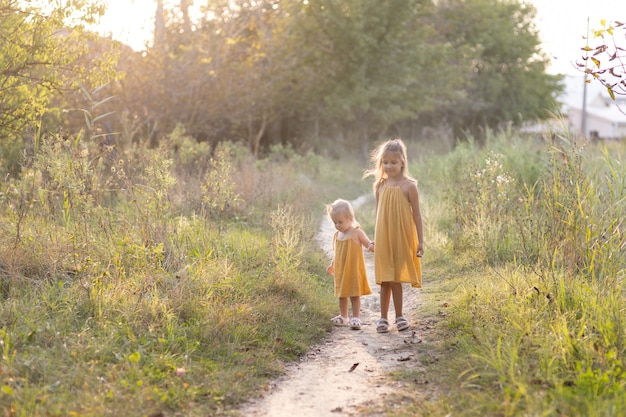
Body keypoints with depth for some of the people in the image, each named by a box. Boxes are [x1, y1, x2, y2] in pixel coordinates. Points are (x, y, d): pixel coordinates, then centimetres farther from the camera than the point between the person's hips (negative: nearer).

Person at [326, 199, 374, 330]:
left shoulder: (356, 233, -10)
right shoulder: (337, 235, 7)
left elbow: (368, 244, -11)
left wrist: (371, 246, -33)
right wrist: (332, 265, 14)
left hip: (354, 270, -6)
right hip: (340, 271, 6)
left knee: (355, 295, 0)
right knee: (342, 295, 15)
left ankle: (356, 318, 5)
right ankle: (343, 317, 27)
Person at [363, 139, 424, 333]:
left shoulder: (408, 186, -6)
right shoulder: (380, 186, 5)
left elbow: (416, 215, -5)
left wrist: (420, 241, -7)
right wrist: (375, 239, 13)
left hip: (402, 238, -3)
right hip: (384, 239, 3)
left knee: (396, 277, 2)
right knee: (386, 279, 6)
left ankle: (399, 316, 15)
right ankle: (384, 317, 13)